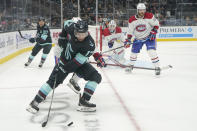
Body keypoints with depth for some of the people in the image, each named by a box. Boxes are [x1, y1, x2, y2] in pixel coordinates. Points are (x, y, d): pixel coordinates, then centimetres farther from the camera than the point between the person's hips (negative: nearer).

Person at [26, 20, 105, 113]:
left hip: (79, 62, 0)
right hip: (65, 60, 0)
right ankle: (35, 102, -2)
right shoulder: (71, 28, -23)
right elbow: (67, 22, 4)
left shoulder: (90, 45, -31)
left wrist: (63, 70, -32)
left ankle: (83, 102, -11)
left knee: (96, 77, -16)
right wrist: (62, 36, -1)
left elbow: (77, 61, -30)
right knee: (53, 80, -12)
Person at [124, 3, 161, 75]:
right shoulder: (132, 20, -11)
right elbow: (130, 31, -1)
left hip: (149, 37, -3)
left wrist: (153, 32, -18)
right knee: (134, 52, 8)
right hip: (138, 38, 3)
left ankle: (157, 67, -8)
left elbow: (156, 24, -6)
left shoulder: (149, 16, -18)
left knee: (151, 51, -19)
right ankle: (131, 66, 32)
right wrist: (128, 40, -8)